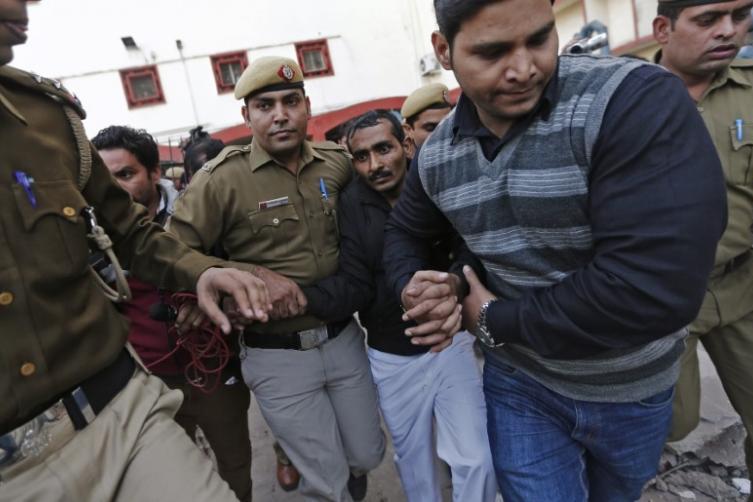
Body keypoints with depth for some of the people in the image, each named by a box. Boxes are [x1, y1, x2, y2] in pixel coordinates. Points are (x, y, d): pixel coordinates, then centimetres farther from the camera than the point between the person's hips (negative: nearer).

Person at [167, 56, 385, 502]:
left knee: (367, 455, 23)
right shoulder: (222, 179, -13)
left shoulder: (337, 163, -1)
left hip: (344, 337, 4)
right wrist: (255, 275, -21)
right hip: (278, 355, -4)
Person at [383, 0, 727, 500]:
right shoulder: (437, 155, -9)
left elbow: (656, 287, -34)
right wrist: (410, 286, -13)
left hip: (633, 390, 0)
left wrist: (496, 321, -22)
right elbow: (404, 230, 10)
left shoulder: (639, 100, -26)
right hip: (519, 383, 1)